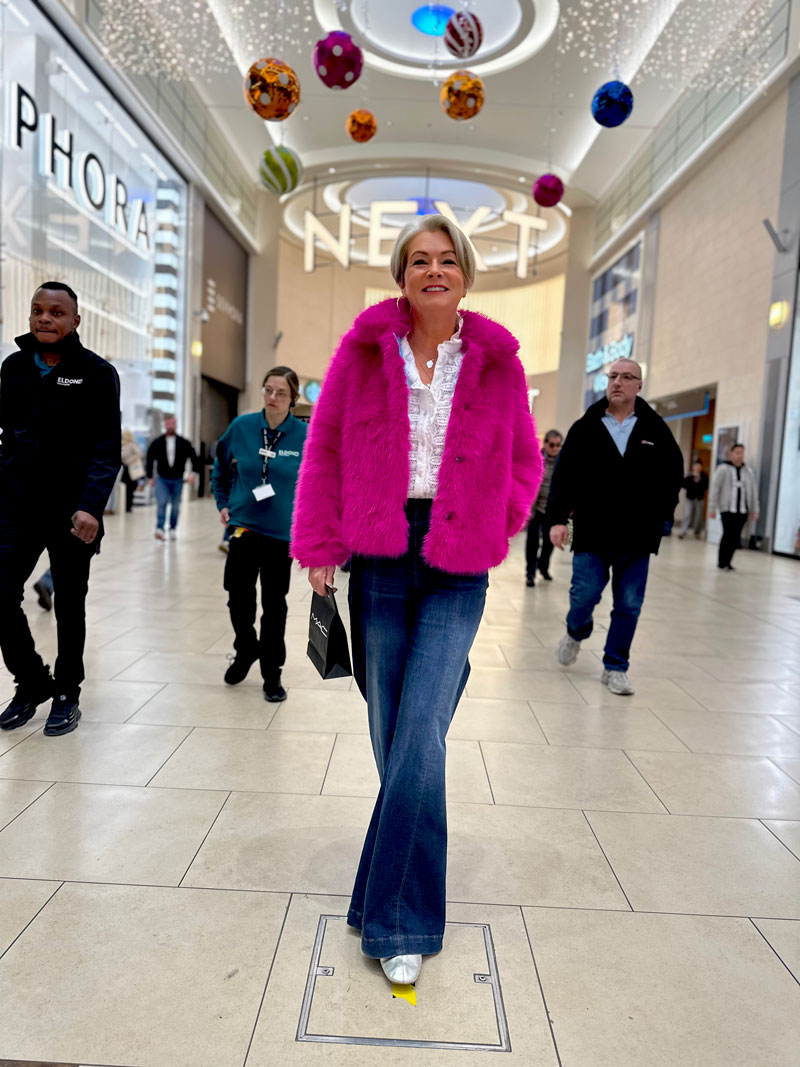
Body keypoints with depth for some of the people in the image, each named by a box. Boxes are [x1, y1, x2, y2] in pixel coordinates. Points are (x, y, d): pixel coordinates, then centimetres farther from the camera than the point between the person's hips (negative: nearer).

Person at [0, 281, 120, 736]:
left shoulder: (97, 373, -3)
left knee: (70, 605, 8)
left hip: (72, 510, -3)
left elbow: (108, 449, -8)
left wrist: (91, 506, -20)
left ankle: (67, 694, 25)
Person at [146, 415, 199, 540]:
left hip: (177, 480, 1)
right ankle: (160, 529, -21)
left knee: (175, 506, 9)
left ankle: (173, 529, 23)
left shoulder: (184, 443, -1)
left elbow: (193, 457, 1)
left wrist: (193, 472, -13)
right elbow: (150, 459, 8)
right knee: (161, 503, -17)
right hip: (161, 479, -1)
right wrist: (150, 477, 6)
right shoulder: (157, 443, 0)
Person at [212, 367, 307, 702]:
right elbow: (221, 467, 14)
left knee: (274, 604, 7)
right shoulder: (241, 426, -2)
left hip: (282, 532, -2)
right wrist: (223, 503, 8)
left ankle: (272, 672, 22)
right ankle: (245, 650, 38)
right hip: (243, 527, 2)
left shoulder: (306, 436, -8)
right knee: (238, 599, 9)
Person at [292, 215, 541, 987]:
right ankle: (407, 909, 33)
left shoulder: (497, 360, 3)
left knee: (419, 741, -7)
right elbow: (325, 449, 5)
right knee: (391, 735, 10)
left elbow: (523, 461, 13)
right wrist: (318, 547, 0)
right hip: (379, 559, 1)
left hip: (457, 571, -1)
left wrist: (495, 526, -1)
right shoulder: (365, 349, 2)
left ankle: (397, 920, 11)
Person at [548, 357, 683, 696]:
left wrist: (659, 516, 1)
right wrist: (558, 518, -9)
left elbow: (673, 475, 10)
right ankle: (576, 633, 33)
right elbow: (563, 476, -1)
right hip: (592, 532, -1)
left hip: (637, 537, 1)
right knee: (584, 596, -1)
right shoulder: (585, 427, 2)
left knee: (628, 606, 5)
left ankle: (615, 667, 21)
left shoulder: (656, 429, 5)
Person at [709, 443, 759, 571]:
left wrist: (755, 510, 11)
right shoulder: (723, 469, -1)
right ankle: (722, 563, 4)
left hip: (743, 510, 4)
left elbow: (754, 491, 15)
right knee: (728, 535, -8)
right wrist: (712, 508, -6)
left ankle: (728, 561, 14)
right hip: (727, 509, -4)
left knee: (736, 538, 3)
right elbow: (714, 489, -3)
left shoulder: (749, 471, 13)